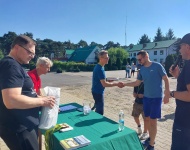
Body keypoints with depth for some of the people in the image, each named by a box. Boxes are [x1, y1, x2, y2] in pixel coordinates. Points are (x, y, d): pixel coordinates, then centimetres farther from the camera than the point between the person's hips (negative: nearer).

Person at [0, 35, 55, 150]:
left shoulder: (15, 65, 14)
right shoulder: (11, 65, -20)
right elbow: (11, 100, -31)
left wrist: (38, 98, 11)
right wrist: (42, 101, -21)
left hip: (23, 125, 10)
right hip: (18, 128, -10)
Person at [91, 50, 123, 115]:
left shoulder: (98, 66, 8)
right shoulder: (100, 69, -24)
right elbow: (104, 84, -26)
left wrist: (112, 83, 9)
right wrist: (116, 84, -19)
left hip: (97, 91, 10)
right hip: (98, 92, -10)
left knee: (98, 109, 23)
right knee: (100, 112, 0)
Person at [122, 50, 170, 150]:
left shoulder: (157, 66, -11)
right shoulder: (142, 69, 5)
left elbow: (166, 79, -7)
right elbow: (137, 83, 9)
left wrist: (167, 94, -12)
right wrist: (124, 84, 0)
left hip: (156, 97, -5)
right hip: (146, 97, 6)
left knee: (153, 121, 0)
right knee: (147, 119, 14)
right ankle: (150, 138, 35)